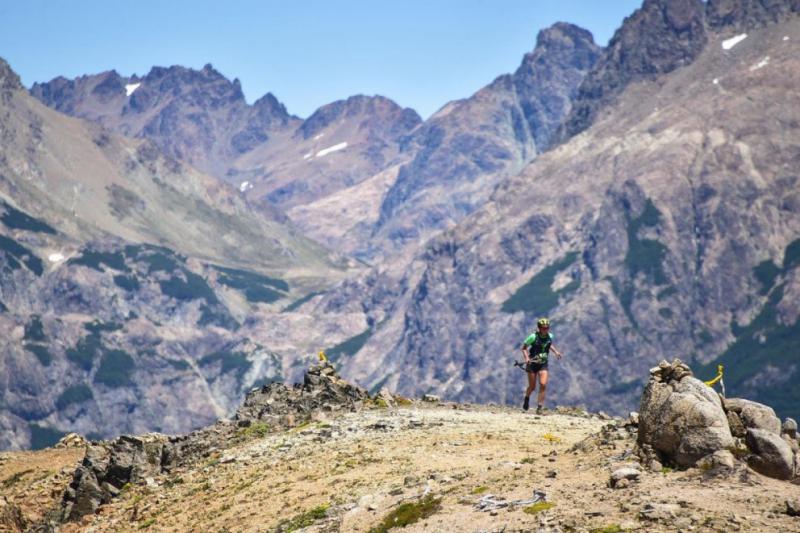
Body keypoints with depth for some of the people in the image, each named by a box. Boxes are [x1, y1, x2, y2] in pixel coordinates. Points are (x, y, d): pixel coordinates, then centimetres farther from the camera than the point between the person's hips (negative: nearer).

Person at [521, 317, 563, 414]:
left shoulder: (550, 336, -5)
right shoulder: (533, 336, -18)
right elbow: (524, 347, -10)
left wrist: (556, 351, 4)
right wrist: (526, 358, -25)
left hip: (543, 364, 3)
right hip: (532, 363, -3)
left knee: (543, 384, -16)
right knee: (532, 387, 4)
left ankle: (539, 407, -8)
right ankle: (527, 397, 39)